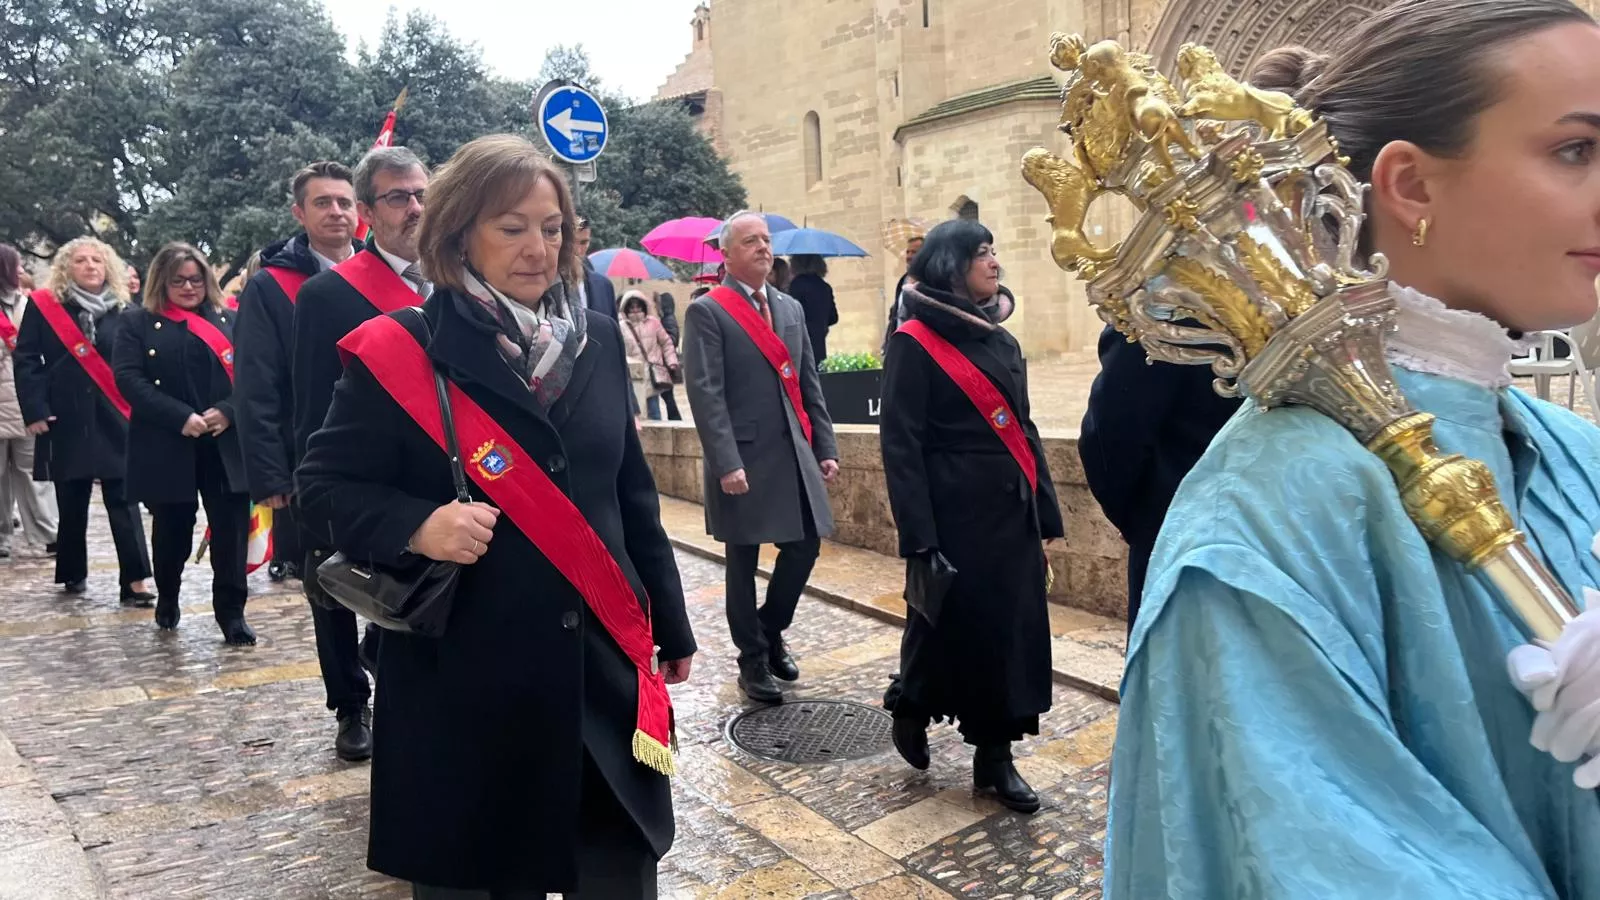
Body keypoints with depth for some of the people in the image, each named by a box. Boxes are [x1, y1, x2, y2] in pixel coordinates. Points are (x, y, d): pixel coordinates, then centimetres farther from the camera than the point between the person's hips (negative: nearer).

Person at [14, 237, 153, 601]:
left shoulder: (123, 310, 5)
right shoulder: (44, 305, 2)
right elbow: (25, 360, -1)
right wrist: (34, 409, -10)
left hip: (115, 420, 0)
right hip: (66, 421, 0)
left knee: (123, 500, -3)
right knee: (71, 503, 10)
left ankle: (134, 580, -5)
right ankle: (73, 573, 25)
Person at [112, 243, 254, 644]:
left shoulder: (229, 321, 12)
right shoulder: (139, 324, 7)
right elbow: (128, 378, -6)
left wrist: (227, 411, -14)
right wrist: (180, 417, -17)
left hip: (226, 445, 1)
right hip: (167, 447, -1)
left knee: (231, 529, -4)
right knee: (172, 529, 10)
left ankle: (231, 611, 4)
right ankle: (167, 599, 34)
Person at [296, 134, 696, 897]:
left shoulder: (598, 340, 5)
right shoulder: (402, 351, -7)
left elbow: (632, 491, 10)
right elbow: (324, 484, -3)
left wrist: (671, 625, 12)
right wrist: (417, 525, -23)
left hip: (605, 662, 4)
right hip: (466, 673, -3)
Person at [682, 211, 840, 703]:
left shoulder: (791, 308, 14)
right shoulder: (707, 312, -6)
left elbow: (810, 383, 14)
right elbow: (705, 394, -14)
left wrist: (825, 447, 8)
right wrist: (726, 463, -21)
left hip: (795, 453, 6)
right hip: (744, 458, -6)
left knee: (805, 546, 9)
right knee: (743, 564, 6)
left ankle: (770, 631, 33)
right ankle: (752, 659, 21)